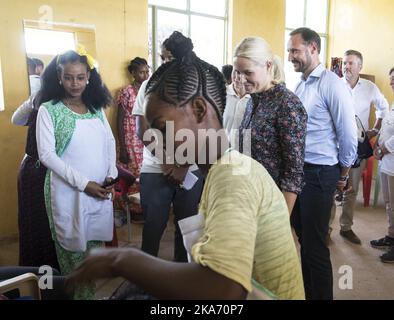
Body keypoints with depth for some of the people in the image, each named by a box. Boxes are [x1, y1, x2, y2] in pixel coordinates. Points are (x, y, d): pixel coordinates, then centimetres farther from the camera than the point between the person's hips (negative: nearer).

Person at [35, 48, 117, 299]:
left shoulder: (97, 107, 8)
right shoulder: (49, 109, -6)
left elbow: (110, 141, 11)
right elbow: (47, 154, -12)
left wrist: (111, 174, -5)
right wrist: (83, 183, -17)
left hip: (101, 189, 4)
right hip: (68, 192, -4)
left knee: (95, 244, 14)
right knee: (73, 247, 8)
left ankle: (91, 291, 33)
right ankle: (77, 293, 28)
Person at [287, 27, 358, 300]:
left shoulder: (332, 84, -11)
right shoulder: (300, 85, 12)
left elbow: (348, 135, -10)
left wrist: (343, 175, -1)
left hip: (320, 174, -7)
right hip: (298, 170, 7)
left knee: (314, 244, 2)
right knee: (303, 237, 18)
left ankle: (322, 294, 22)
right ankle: (307, 291, 36)